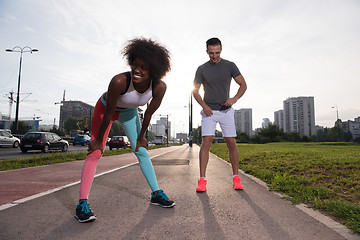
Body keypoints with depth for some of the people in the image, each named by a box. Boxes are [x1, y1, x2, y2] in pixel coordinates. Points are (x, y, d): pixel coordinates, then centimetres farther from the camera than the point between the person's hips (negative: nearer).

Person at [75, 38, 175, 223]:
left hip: (129, 112, 3)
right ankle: (82, 204, -5)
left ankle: (156, 194, 14)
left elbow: (149, 114, -14)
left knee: (141, 151, 4)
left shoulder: (159, 87, -30)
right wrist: (98, 139, -15)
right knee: (95, 152, -11)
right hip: (105, 107, -3)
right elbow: (108, 114, -28)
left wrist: (141, 137, -3)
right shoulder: (120, 81, -40)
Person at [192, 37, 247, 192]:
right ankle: (202, 179, -7)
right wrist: (203, 105, -11)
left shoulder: (230, 66, 1)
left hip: (226, 111, 1)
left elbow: (243, 85, 3)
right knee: (206, 142, -12)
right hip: (209, 111, 0)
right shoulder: (202, 69, 1)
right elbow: (195, 91, 6)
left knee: (231, 143, -1)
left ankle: (236, 177, 13)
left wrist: (235, 98, -16)